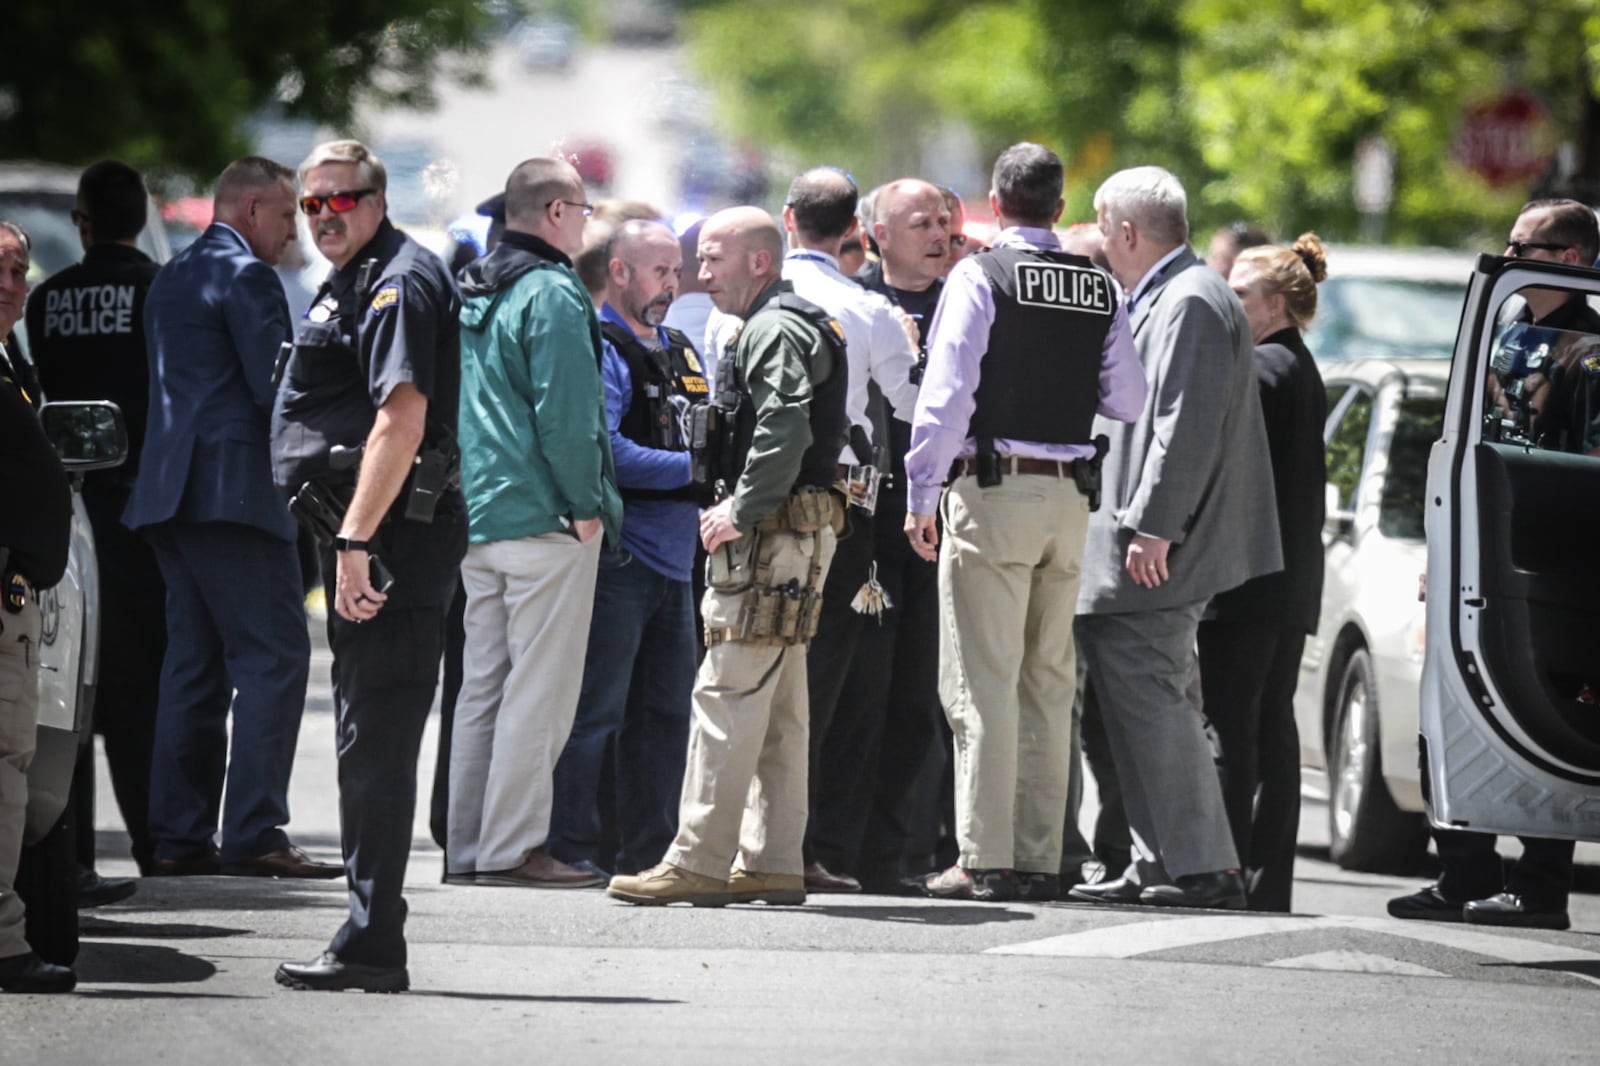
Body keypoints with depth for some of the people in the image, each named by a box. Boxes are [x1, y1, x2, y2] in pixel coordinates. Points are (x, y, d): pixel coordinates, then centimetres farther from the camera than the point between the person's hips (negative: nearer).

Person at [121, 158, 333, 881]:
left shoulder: (171, 278, 20)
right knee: (274, 658, -9)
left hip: (171, 490, 9)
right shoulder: (245, 275, -8)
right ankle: (254, 834, -15)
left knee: (195, 663, 10)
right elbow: (277, 385, -15)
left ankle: (179, 836, 7)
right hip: (236, 489, -9)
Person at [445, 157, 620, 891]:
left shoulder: (471, 293, 15)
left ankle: (468, 845, 12)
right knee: (540, 687, -5)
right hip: (543, 517, -9)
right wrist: (586, 506, -11)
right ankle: (513, 846, -7)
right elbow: (566, 413, -18)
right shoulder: (552, 294, -12)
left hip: (478, 518, 9)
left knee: (483, 685, 11)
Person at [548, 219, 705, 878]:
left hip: (674, 558, 9)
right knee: (597, 707, -7)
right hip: (619, 553, -9)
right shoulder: (600, 349, -8)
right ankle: (571, 843, -4)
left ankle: (650, 846, 17)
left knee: (666, 711, 11)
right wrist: (692, 469, -17)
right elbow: (605, 452, -19)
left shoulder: (680, 353, 19)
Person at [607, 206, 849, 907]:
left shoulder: (774, 330, -11)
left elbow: (785, 428, -25)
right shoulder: (792, 325, 22)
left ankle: (700, 861, -12)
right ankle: (772, 862, 12)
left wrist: (742, 512, -21)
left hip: (772, 534, -11)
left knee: (729, 698, -11)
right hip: (792, 536, 11)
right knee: (777, 709, 11)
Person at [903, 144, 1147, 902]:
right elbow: (1129, 402, 8)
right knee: (1049, 682, 10)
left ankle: (985, 859, -9)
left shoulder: (980, 276, -7)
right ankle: (1039, 858, 11)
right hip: (1070, 496, 5)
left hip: (993, 490, -5)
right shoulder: (1099, 290, 7)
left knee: (984, 682, -5)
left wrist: (921, 496, -7)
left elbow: (946, 392, -12)